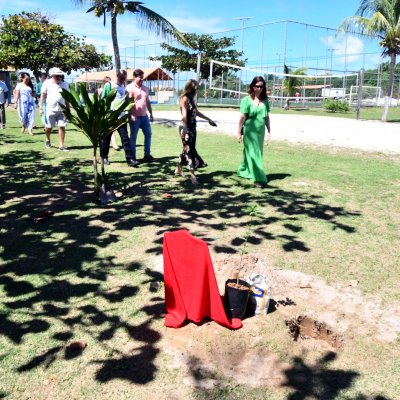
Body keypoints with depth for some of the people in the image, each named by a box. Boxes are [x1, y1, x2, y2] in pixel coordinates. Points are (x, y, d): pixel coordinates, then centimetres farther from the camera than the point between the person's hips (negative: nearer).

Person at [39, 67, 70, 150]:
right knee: (48, 127, 7)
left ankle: (61, 145, 0)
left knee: (62, 127, -4)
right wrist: (41, 107, -3)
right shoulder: (47, 83, 0)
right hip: (50, 109, -2)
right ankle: (47, 140, 36)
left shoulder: (65, 84, 8)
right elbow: (43, 95, 2)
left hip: (62, 110, 2)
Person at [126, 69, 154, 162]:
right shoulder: (130, 88, -7)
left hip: (144, 116, 7)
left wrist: (151, 114, 17)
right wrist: (131, 115, -22)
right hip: (135, 117, -7)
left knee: (148, 134, 9)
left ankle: (147, 155, 19)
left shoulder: (145, 88, 15)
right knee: (133, 137, 1)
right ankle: (133, 157, 7)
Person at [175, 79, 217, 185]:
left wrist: (209, 119, 29)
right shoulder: (185, 98, -13)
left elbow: (196, 112, 24)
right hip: (186, 128, -9)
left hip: (192, 128, 9)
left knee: (187, 150, 15)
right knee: (189, 150, -7)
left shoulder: (191, 99, 13)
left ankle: (179, 169, 29)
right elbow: (184, 115, -22)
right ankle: (192, 175, -5)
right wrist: (184, 130, -29)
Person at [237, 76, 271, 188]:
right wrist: (239, 132, -6)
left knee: (258, 153, 14)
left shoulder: (265, 100, 6)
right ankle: (259, 178, -4)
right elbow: (242, 117, -6)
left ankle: (243, 170, 33)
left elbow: (267, 117, 10)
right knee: (253, 153, -4)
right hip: (249, 130, -5)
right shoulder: (247, 100, -6)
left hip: (260, 131, 5)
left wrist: (269, 131, 8)